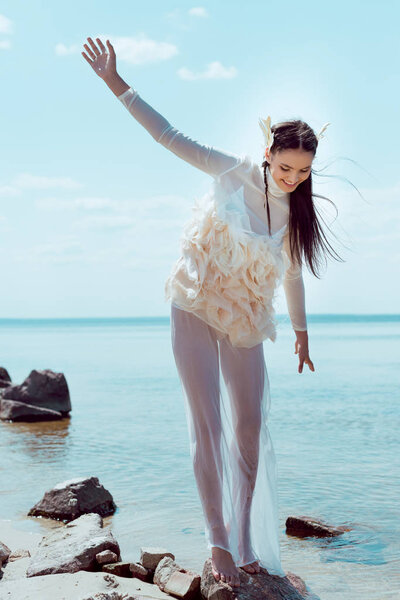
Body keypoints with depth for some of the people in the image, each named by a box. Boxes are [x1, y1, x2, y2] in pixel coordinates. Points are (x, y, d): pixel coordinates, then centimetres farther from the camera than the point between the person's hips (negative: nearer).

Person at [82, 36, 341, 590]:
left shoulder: (296, 213, 3)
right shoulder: (236, 173, -7)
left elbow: (292, 275, 16)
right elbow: (170, 137, -7)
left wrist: (301, 330, 25)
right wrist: (116, 83, -10)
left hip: (246, 325, 4)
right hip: (196, 310, -4)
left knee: (250, 430, 4)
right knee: (208, 426, -6)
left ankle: (246, 545, 15)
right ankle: (218, 543, 3)